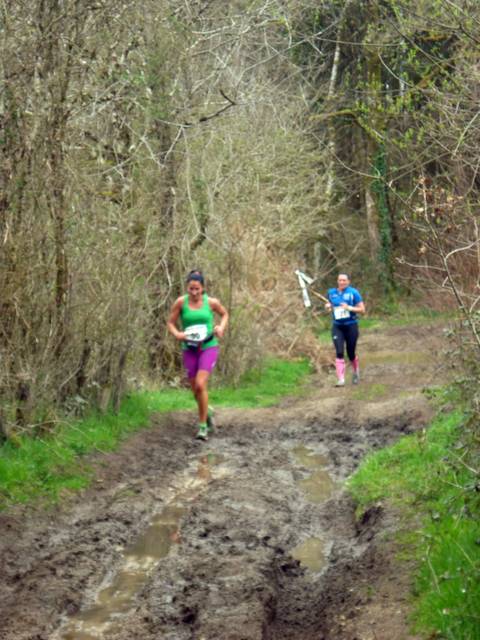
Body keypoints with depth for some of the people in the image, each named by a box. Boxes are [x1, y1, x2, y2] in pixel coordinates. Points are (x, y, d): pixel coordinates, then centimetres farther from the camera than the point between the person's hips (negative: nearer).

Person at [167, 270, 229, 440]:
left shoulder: (211, 302, -8)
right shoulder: (181, 302, -9)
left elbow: (225, 314, 12)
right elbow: (170, 323, 0)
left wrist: (221, 327, -7)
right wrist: (177, 334, -20)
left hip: (209, 348, -2)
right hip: (189, 349, 2)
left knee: (200, 385, -20)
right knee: (195, 390, 9)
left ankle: (203, 426, -5)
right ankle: (207, 412, 43)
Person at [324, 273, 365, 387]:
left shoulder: (353, 292, -6)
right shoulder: (331, 292, 5)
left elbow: (362, 309, -6)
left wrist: (349, 307, -21)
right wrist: (328, 306, -1)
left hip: (351, 326, -2)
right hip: (337, 327, 2)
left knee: (350, 353, 7)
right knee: (339, 353, -13)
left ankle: (356, 371, 39)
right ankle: (340, 379, -15)